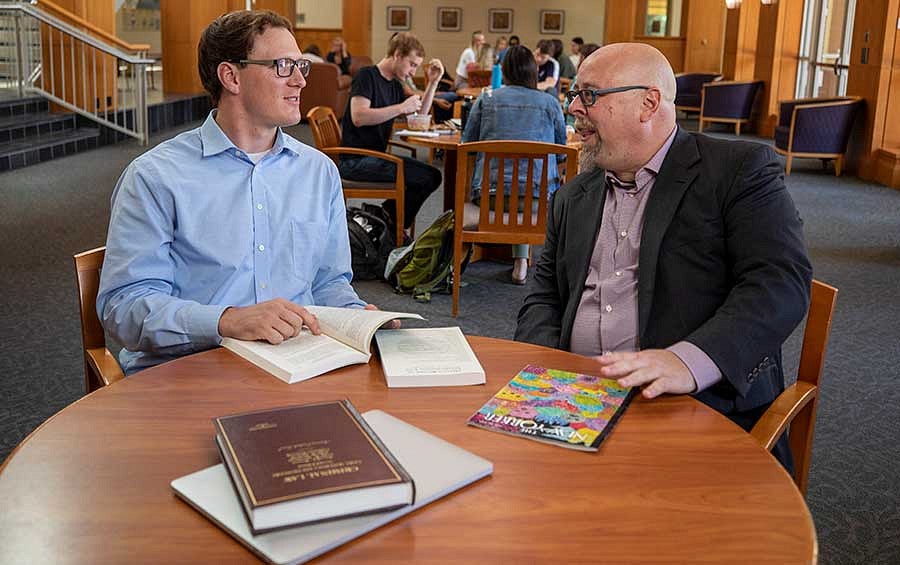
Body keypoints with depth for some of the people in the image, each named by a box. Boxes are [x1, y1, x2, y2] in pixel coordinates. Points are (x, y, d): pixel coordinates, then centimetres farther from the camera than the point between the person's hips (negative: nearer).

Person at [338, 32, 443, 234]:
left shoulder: (395, 85, 18)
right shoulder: (367, 75, -7)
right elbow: (358, 117, -21)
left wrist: (433, 83, 15)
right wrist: (402, 107, -19)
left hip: (376, 157, 9)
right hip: (356, 161, -9)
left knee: (433, 176, -4)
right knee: (425, 178, -20)